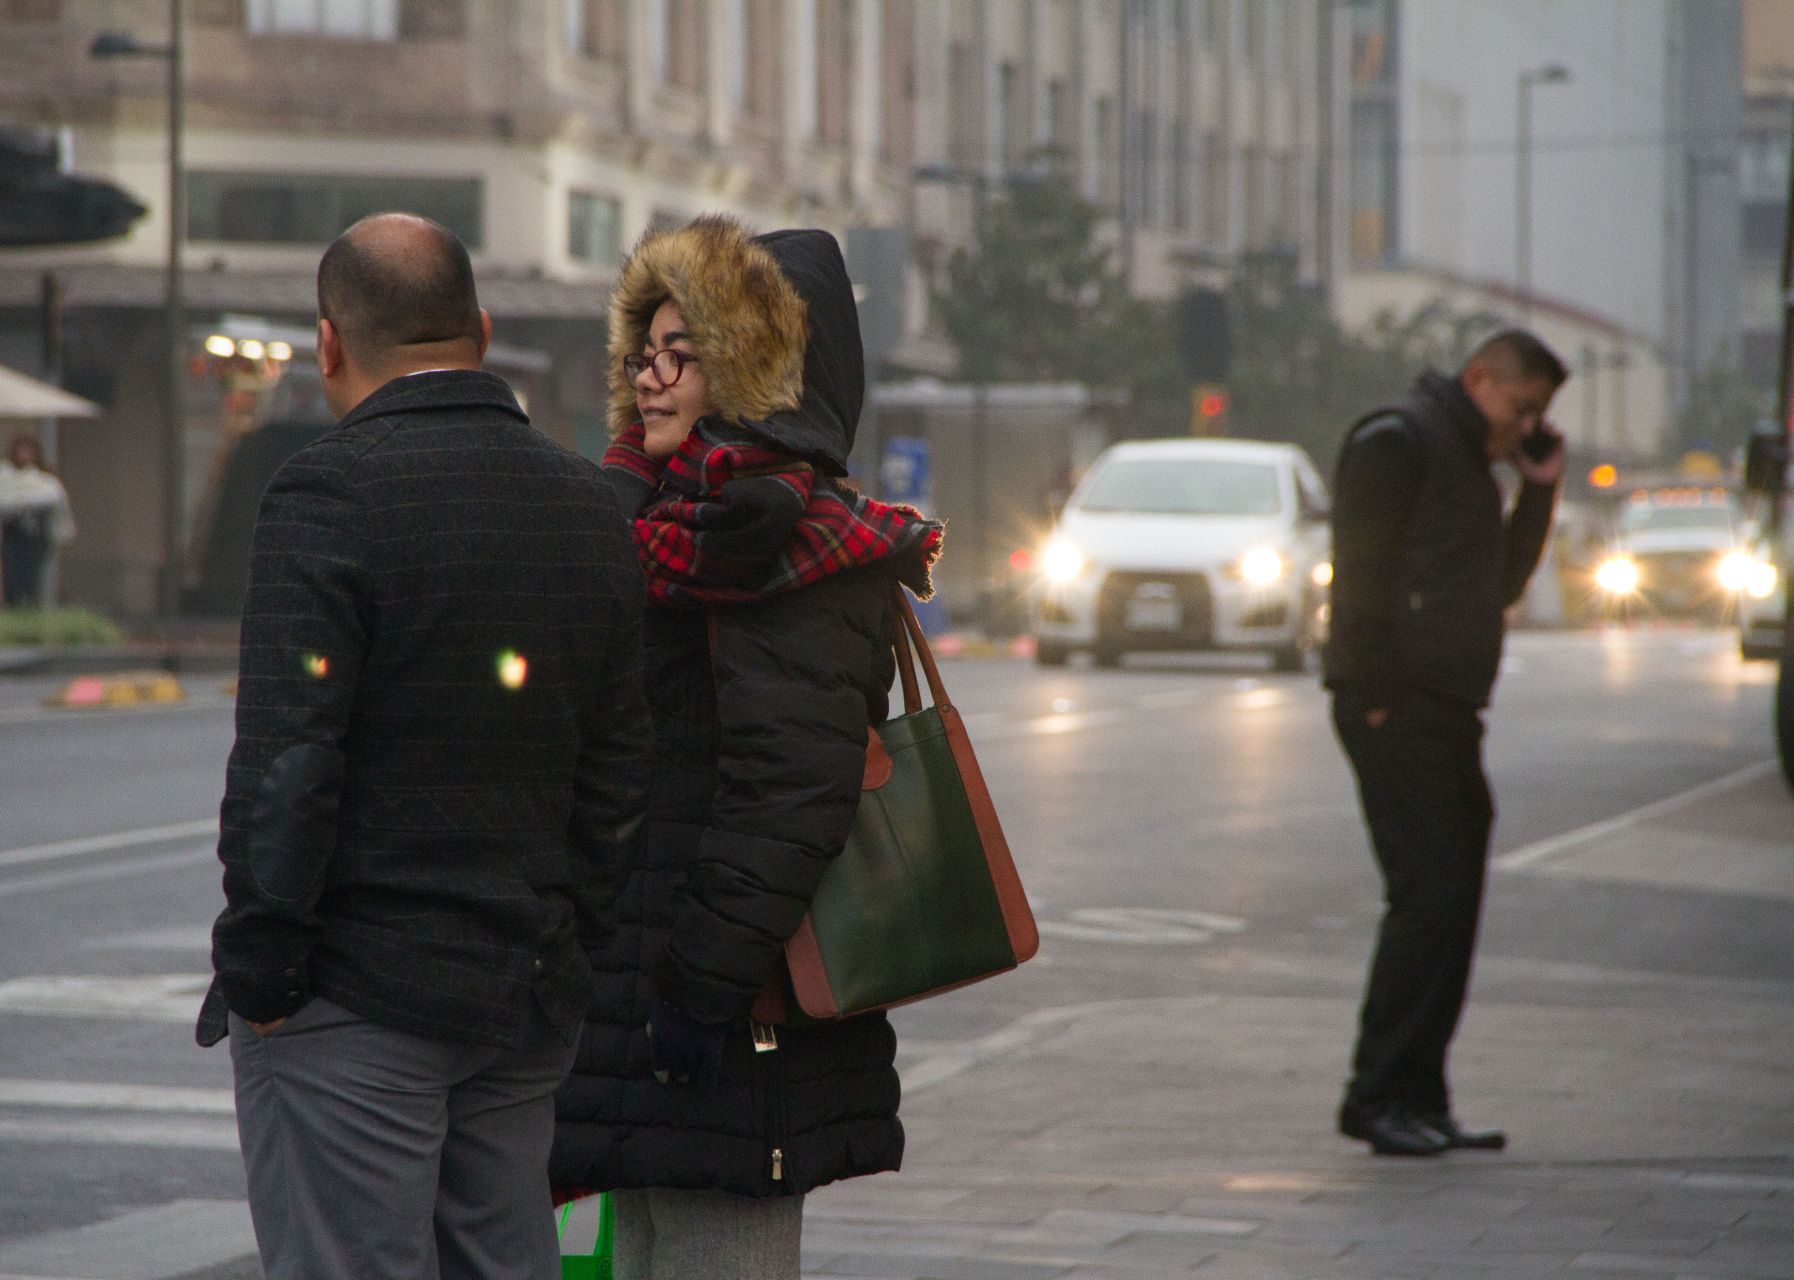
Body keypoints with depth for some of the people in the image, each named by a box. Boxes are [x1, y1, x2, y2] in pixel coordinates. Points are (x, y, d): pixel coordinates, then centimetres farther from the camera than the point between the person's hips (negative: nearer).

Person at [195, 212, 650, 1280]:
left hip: (356, 997, -7)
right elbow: (620, 778, 11)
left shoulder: (332, 495, -12)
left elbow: (286, 764, -17)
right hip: (530, 1000, 7)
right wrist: (573, 956, 16)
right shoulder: (592, 505, 10)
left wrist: (257, 973, -10)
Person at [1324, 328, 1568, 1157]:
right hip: (1399, 712, -10)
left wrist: (1539, 491, 11)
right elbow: (1362, 574, -15)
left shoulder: (1471, 465, 22)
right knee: (1428, 897, -13)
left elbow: (1500, 586, 21)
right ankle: (1378, 1096, -9)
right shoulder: (1397, 441, -8)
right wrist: (1376, 696, -19)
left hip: (1447, 713, 10)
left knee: (1451, 902, 8)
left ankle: (1419, 1101, 13)